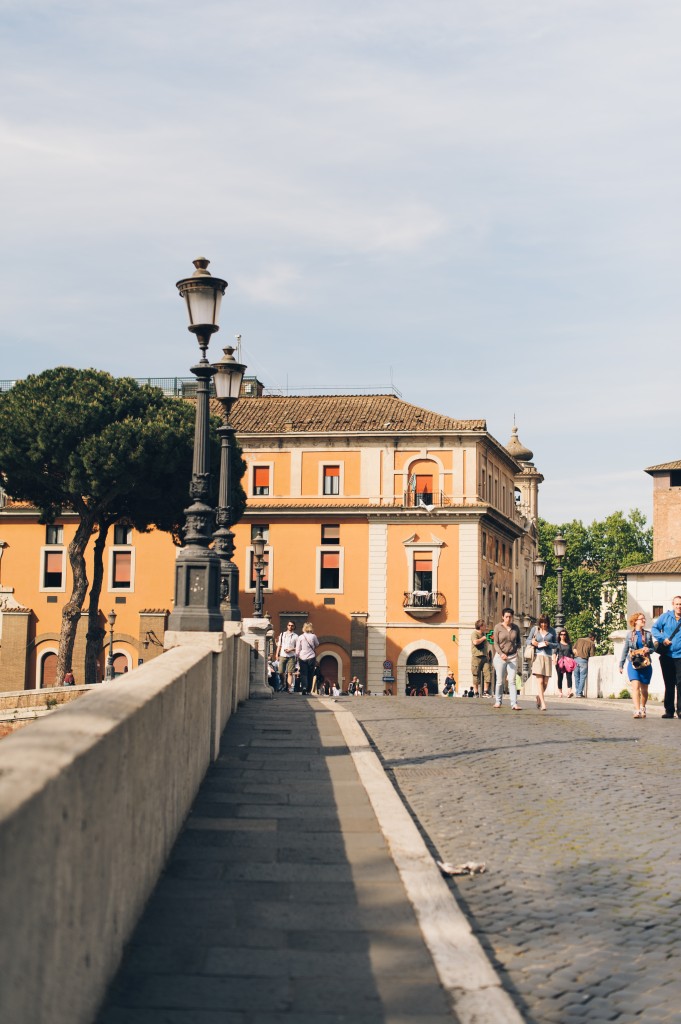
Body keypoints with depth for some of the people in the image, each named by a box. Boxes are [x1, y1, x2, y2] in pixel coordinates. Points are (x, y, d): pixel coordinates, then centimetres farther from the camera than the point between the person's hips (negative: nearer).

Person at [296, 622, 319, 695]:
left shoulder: (300, 637, -1)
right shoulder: (313, 636, -3)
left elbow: (297, 649, 1)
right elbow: (317, 645, 14)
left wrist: (297, 657, 10)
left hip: (302, 658, 0)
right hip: (311, 658, 0)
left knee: (303, 674, 2)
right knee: (310, 674, 8)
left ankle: (304, 688, -16)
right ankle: (308, 690, 7)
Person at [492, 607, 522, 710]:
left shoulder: (515, 628, 6)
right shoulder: (498, 627, -2)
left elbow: (519, 641, 19)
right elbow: (496, 643, -4)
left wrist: (516, 649, 0)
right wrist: (501, 654, -17)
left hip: (513, 656, 2)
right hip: (500, 656, -2)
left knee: (512, 681, -4)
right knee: (500, 681, 4)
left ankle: (514, 704, -10)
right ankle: (498, 701, 19)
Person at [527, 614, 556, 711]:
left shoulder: (552, 631, 6)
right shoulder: (534, 629, 6)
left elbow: (555, 644, 12)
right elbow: (528, 641, 15)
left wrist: (548, 644, -9)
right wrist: (532, 642, -7)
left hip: (548, 657, 1)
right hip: (537, 656, -1)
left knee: (545, 682, 3)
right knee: (540, 681, -11)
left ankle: (539, 697, 32)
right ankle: (543, 703, -12)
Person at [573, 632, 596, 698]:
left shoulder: (579, 640, 13)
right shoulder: (592, 643, 0)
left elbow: (573, 648, 12)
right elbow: (592, 655, -3)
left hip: (576, 659, 4)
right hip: (583, 660, -4)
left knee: (577, 677, 12)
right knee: (582, 677, 1)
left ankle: (577, 692, 13)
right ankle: (580, 693, -2)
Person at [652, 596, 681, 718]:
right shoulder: (665, 616, 4)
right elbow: (655, 629, 8)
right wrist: (662, 639, -8)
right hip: (666, 656, 2)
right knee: (669, 684, 8)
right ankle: (669, 710, 14)